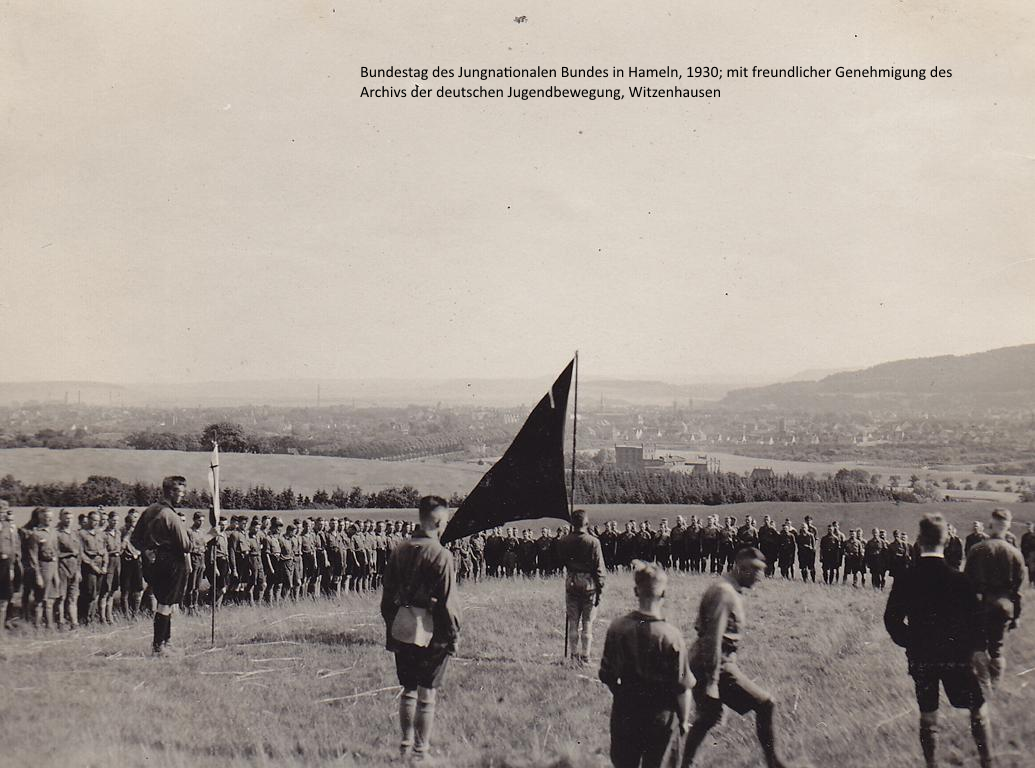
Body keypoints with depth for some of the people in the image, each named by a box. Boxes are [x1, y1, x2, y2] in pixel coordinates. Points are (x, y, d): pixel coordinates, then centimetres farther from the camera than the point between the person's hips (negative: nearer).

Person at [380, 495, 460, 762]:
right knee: (427, 694, 3)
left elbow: (387, 592, 10)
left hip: (401, 628, 6)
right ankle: (421, 752, 8)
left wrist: (390, 627, 18)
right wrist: (454, 635, -6)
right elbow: (446, 601, -15)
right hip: (430, 631, -6)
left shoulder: (400, 549, 4)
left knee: (408, 690, 17)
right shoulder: (440, 555, -15)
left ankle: (405, 746, 25)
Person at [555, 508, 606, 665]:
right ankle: (585, 656, 6)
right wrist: (600, 588, -2)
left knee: (573, 622, 10)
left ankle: (574, 655, 13)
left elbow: (560, 563, 8)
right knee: (587, 622, 5)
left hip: (571, 583, 3)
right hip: (589, 583, -3)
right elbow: (599, 568, -9)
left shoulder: (564, 542, -3)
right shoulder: (593, 542, -12)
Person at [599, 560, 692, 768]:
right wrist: (684, 721, 1)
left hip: (625, 714, 3)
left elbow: (607, 676, -2)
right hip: (661, 716, -3)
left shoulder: (617, 628, -10)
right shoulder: (671, 636, -20)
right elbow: (682, 688, -14)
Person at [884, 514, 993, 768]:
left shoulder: (904, 580, -8)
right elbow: (976, 619, -11)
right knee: (978, 709, 16)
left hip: (920, 658, 2)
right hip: (956, 657, -2)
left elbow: (892, 620, -4)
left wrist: (912, 643, 10)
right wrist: (978, 648, 6)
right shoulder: (959, 579, -15)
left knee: (928, 717, 13)